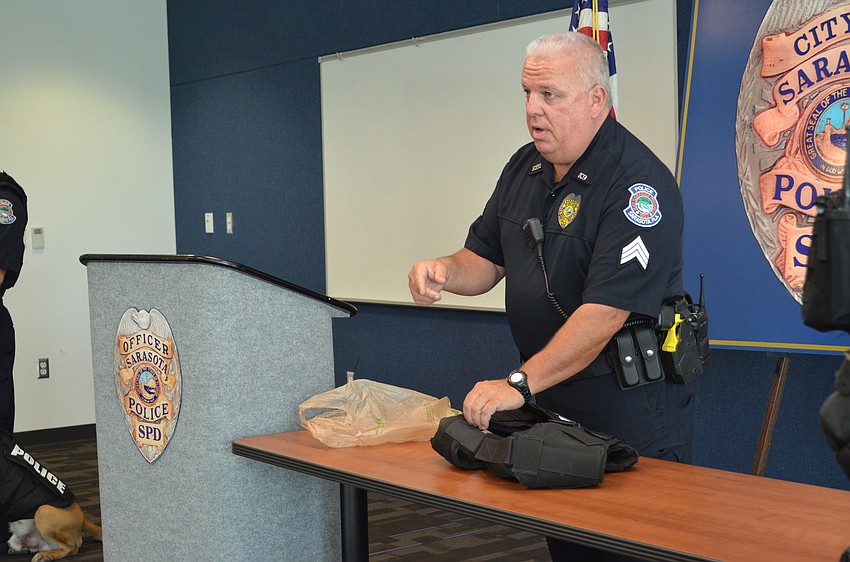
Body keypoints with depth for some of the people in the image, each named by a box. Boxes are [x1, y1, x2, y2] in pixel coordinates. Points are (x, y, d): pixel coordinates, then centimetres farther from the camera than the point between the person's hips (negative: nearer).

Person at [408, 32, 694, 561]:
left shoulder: (638, 184, -20)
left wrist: (520, 383, -27)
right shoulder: (525, 168, 7)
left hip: (629, 405, -7)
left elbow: (605, 313, -27)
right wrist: (445, 270, -11)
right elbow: (487, 259, 12)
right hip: (554, 399, 7)